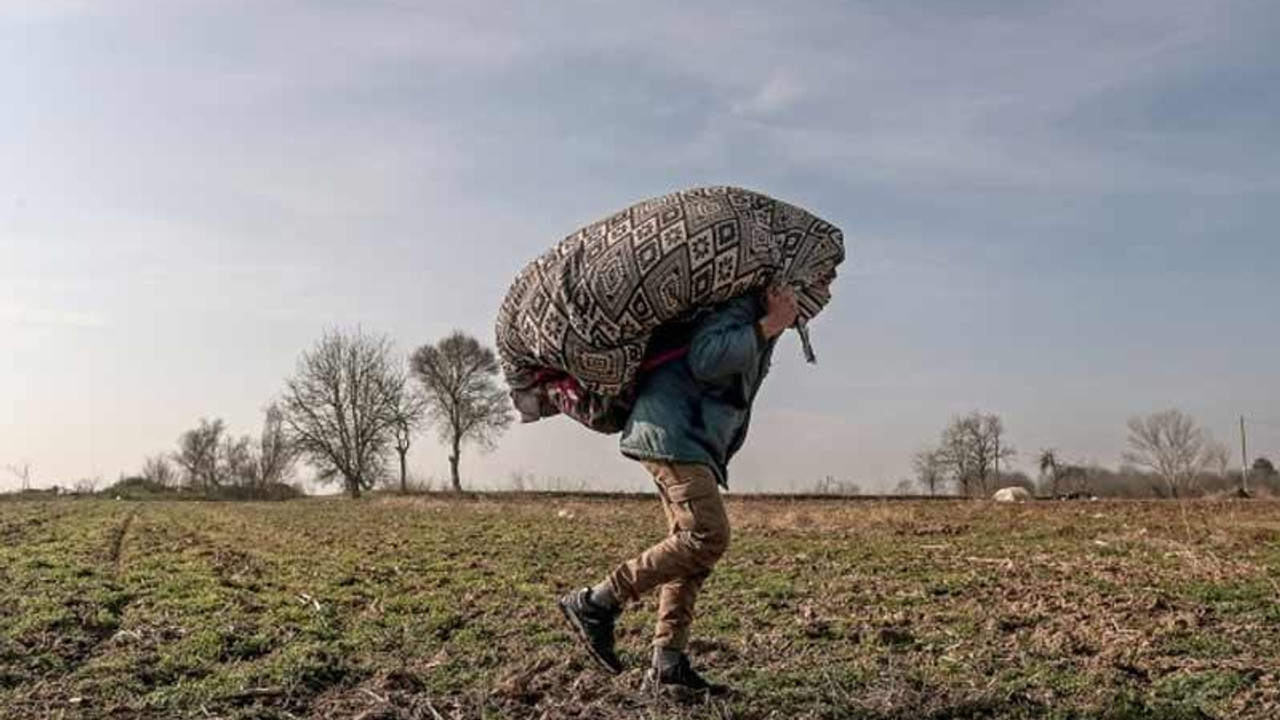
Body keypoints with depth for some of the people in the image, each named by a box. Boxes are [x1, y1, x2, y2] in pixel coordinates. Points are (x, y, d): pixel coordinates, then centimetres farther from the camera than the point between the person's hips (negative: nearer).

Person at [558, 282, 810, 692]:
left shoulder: (759, 317, 21)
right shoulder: (740, 302, -9)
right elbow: (704, 359, -24)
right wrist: (767, 327, -21)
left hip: (690, 443, 11)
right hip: (672, 433, -11)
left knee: (691, 545, 6)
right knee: (708, 536, -18)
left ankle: (667, 663, 7)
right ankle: (596, 604, -12)